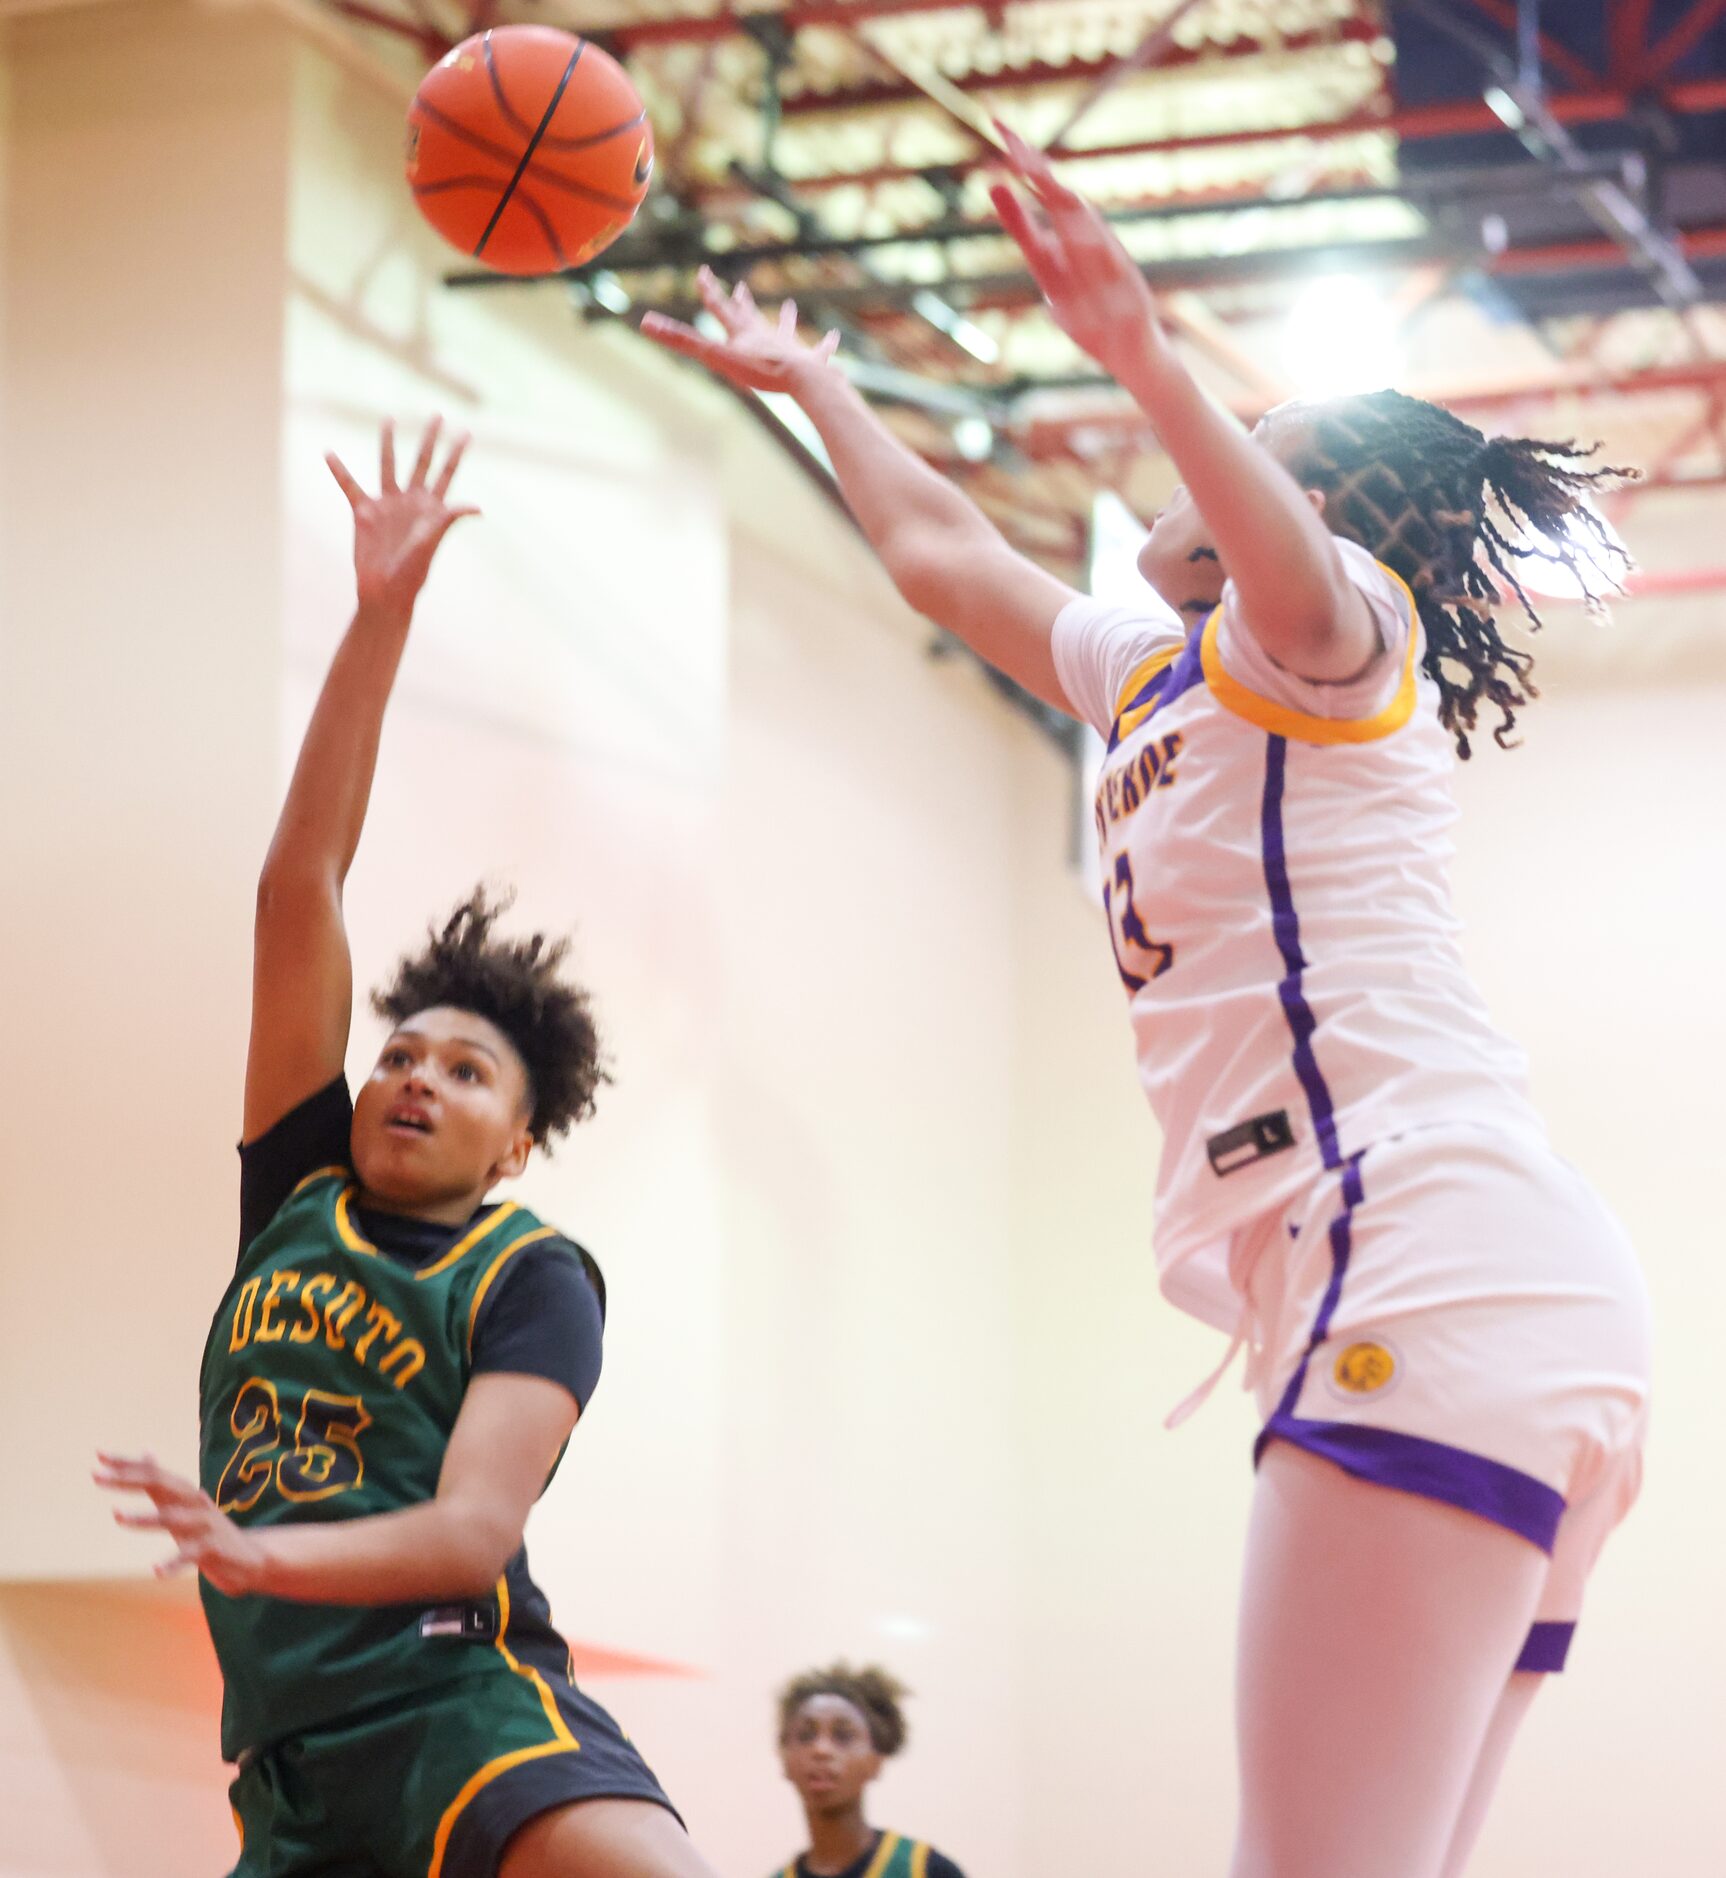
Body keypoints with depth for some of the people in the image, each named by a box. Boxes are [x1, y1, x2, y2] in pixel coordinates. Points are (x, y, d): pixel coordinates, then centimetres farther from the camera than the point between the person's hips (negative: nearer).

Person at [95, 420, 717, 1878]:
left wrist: (263, 1554, -30)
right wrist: (380, 617, 5)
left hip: (455, 1695, -6)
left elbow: (477, 1526, -11)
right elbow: (299, 886, 12)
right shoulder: (298, 1190, 18)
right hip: (290, 1753, 6)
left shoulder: (532, 1278, 4)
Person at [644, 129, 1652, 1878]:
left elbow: (1288, 568, -20)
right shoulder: (1146, 668, 31)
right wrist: (808, 379, 56)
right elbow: (940, 549, 46)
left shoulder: (1325, 624, 6)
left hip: (1436, 1258, -10)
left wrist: (1145, 358, -36)